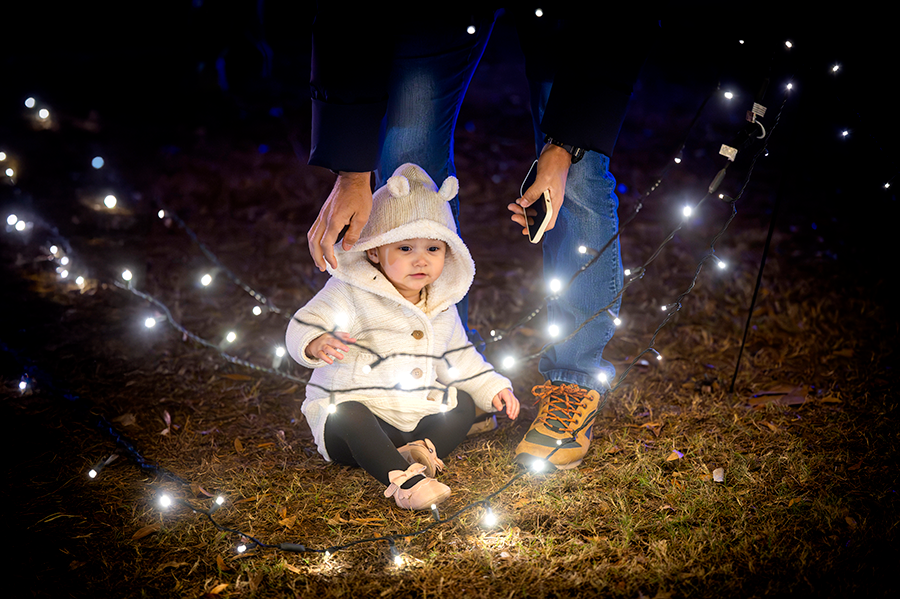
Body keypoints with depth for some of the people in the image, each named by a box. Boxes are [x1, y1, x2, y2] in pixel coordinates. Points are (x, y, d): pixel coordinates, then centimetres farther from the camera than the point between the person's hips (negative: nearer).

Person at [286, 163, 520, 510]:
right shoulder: (350, 292, -11)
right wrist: (317, 344, -40)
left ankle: (420, 450, -25)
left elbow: (458, 358, 22)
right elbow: (303, 326, -17)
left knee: (464, 403, -4)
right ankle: (404, 480, -49)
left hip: (418, 414, 7)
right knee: (349, 416, -36)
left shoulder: (442, 307, 9)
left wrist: (493, 387, 15)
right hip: (356, 408, -6)